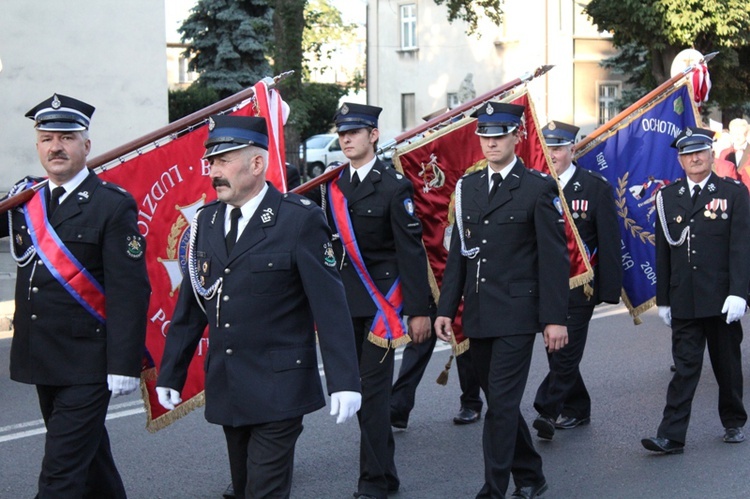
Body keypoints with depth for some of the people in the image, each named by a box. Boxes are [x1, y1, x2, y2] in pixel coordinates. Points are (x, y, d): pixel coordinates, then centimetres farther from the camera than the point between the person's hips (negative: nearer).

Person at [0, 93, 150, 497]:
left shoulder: (112, 206, -10)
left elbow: (129, 292, -14)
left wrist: (124, 366, -19)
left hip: (87, 363, -6)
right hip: (42, 359, 6)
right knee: (89, 457, 21)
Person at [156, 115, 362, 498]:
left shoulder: (300, 219, -9)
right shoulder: (206, 222, 8)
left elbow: (329, 305, -11)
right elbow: (190, 306, 13)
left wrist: (344, 380, -15)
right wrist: (170, 374, 13)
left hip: (278, 391, -6)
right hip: (226, 391, 6)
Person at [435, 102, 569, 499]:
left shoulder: (538, 187, -5)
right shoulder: (467, 186, 11)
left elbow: (554, 257, -7)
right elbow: (458, 253, 13)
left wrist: (555, 318, -12)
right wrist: (446, 309, 7)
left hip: (517, 313, -6)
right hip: (477, 315, 6)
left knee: (502, 402, -8)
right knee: (500, 401, 13)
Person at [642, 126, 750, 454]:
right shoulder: (668, 197, 7)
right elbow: (663, 252, 8)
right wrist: (663, 299, 7)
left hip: (721, 300, -1)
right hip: (683, 301, 1)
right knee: (685, 368, -2)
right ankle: (671, 437, -5)